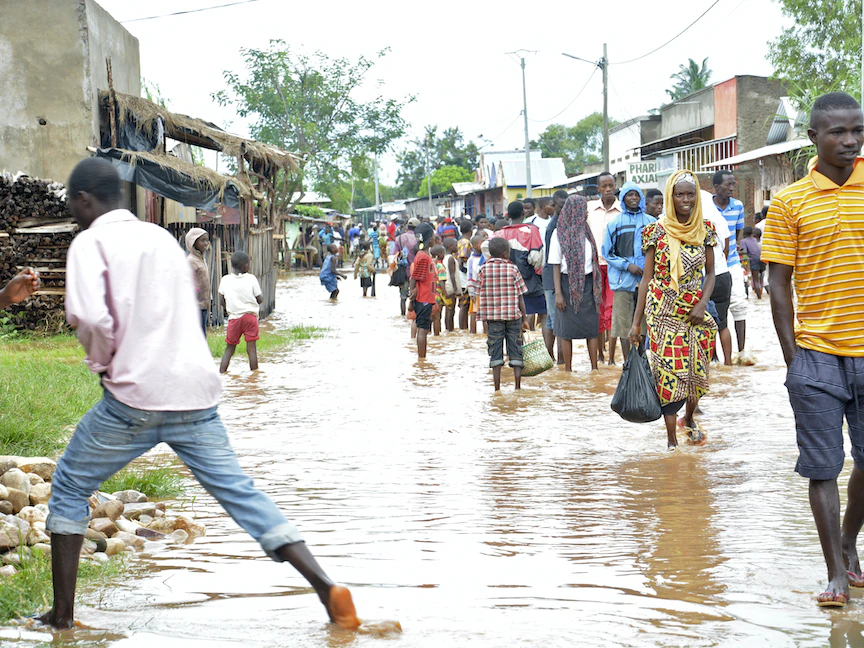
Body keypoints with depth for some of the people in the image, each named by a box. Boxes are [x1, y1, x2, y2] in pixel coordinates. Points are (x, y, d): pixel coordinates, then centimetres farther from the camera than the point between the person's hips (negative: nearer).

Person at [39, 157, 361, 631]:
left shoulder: (90, 243, -2)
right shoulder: (162, 238, 19)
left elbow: (91, 318, -17)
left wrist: (101, 362, 1)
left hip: (135, 396, -5)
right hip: (197, 395, 5)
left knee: (70, 487, 14)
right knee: (238, 490, 4)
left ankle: (63, 611, 14)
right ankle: (326, 587, -10)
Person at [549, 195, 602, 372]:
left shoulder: (585, 231, 11)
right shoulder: (559, 233, -4)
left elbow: (594, 259, 14)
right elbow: (556, 266, -5)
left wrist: (597, 287, 8)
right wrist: (558, 293, -11)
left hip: (588, 283, 4)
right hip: (568, 283, -4)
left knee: (592, 327, 2)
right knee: (567, 330, 1)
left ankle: (594, 368, 8)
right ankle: (568, 370, 9)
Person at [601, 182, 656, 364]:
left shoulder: (651, 222, 9)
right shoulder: (615, 223, 5)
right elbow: (607, 252, 5)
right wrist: (627, 265, -8)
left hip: (647, 279, 1)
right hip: (624, 280, -1)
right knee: (624, 324, -1)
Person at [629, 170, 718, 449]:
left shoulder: (704, 229, 3)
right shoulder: (657, 232, -5)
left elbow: (710, 273, 9)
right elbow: (647, 278, -2)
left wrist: (702, 304, -9)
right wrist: (636, 322, -3)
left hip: (694, 309, 3)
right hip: (663, 310, -3)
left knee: (696, 370, 9)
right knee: (669, 371, -4)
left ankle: (689, 419, 37)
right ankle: (671, 439, 3)